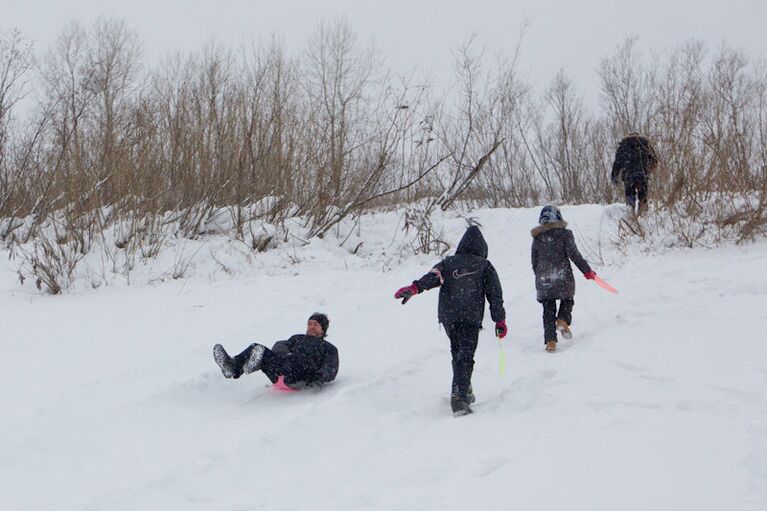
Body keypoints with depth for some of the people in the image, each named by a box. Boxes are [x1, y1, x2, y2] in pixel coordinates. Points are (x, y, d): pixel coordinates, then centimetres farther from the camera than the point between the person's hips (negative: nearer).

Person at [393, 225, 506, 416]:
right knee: (465, 357, -9)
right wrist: (500, 320, 5)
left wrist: (414, 288, -19)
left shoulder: (448, 263, 13)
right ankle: (459, 396, -26)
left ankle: (464, 390, 25)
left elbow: (431, 277, -6)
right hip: (471, 318, -4)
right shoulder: (484, 266, 7)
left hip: (447, 316, 4)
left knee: (458, 352, 22)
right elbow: (495, 295, 3)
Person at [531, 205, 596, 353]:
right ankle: (562, 320, -5)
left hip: (543, 279, 2)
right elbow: (573, 254, -11)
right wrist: (587, 270, -4)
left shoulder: (537, 238, 6)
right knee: (567, 299, 22)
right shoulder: (565, 234, -4)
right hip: (563, 277, -2)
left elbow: (534, 261, 10)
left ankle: (550, 341, -1)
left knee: (548, 310, 7)